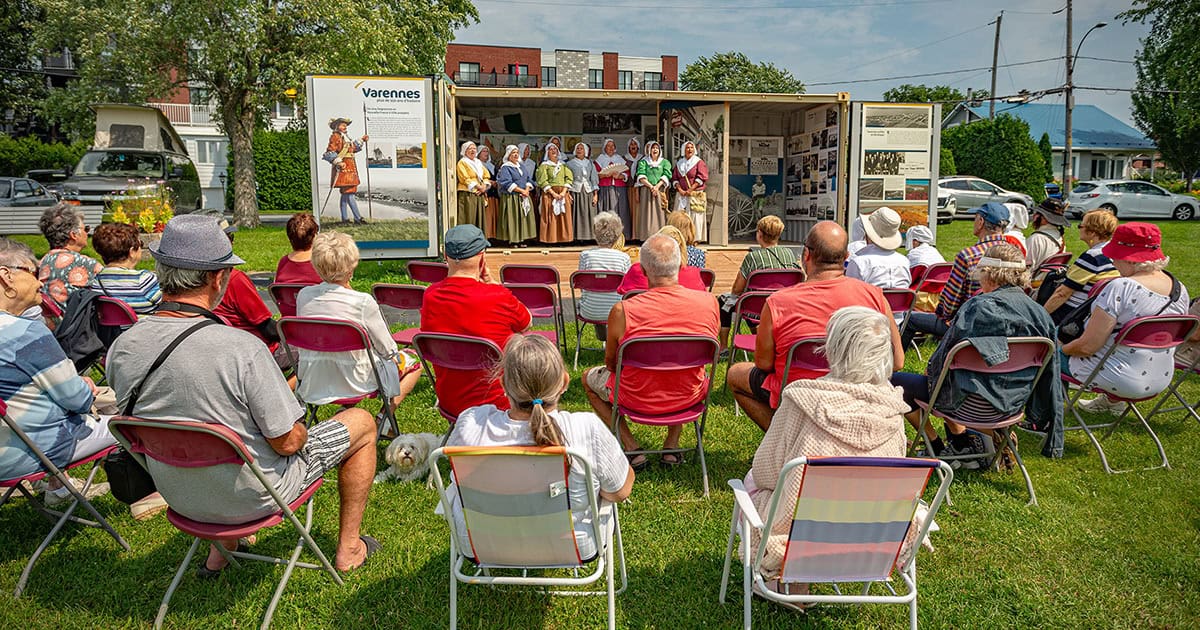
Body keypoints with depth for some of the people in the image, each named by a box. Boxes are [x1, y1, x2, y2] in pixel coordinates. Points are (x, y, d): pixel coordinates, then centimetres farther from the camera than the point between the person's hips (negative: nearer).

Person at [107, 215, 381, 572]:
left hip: (180, 498, 6)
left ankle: (220, 550, 38)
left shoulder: (121, 349, -13)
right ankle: (349, 548, 24)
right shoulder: (241, 348, -31)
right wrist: (299, 431, -1)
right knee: (362, 422, 12)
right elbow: (288, 442, -24)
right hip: (253, 498, -6)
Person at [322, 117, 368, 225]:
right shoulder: (335, 136, -7)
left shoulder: (346, 137, 20)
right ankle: (357, 218, -14)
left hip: (350, 169, 10)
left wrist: (362, 140, 29)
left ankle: (344, 218, 14)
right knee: (349, 193, -12)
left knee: (345, 194, 11)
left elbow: (353, 148, 34)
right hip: (343, 169, -10)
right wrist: (339, 162, -24)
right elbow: (330, 152, -15)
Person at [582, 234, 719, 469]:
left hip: (639, 401, -3)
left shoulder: (622, 311, -24)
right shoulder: (709, 302, -15)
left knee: (589, 377, 27)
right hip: (689, 398, 3)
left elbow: (611, 362, -7)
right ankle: (672, 446, 31)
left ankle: (633, 450, 18)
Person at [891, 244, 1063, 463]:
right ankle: (966, 442, 22)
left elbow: (946, 354, -10)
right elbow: (1049, 371, 8)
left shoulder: (978, 307, -18)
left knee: (895, 382, 7)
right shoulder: (1039, 313, -1)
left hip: (976, 406, -7)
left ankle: (938, 448, 15)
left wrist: (929, 372, 11)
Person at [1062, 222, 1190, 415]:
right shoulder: (1180, 289, -1)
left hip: (1119, 380, -8)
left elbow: (1088, 346, -26)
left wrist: (1062, 349, -6)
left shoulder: (1120, 288, -26)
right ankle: (1112, 401, 41)